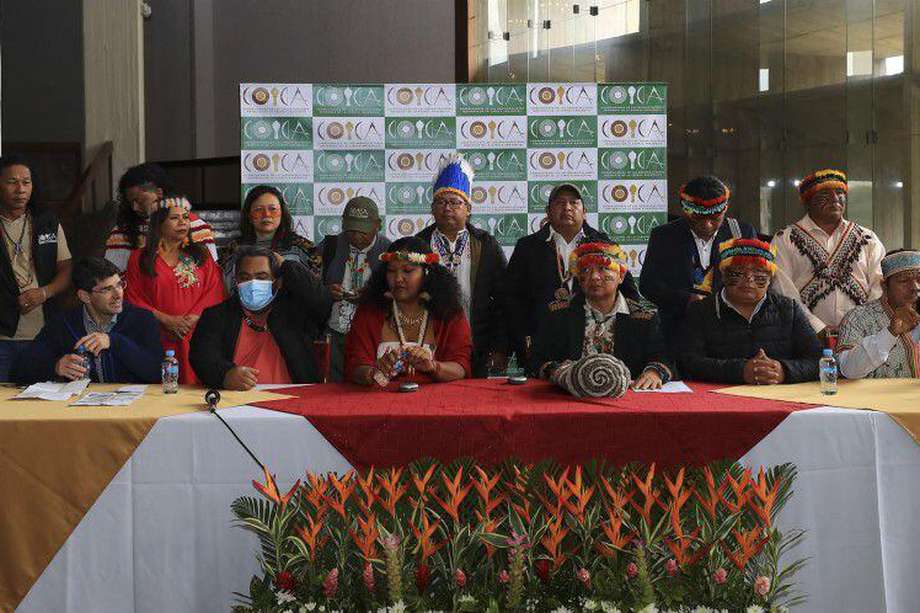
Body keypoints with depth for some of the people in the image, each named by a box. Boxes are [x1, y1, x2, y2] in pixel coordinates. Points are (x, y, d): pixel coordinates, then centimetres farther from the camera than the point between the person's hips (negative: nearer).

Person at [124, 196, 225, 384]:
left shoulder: (200, 256, 15)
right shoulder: (140, 258, 10)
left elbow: (214, 292, 6)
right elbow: (133, 298, 3)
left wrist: (194, 318, -10)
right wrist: (165, 319, -9)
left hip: (195, 336, 1)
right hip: (159, 339, -1)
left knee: (194, 383, -9)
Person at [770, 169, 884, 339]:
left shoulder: (867, 239, 18)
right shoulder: (785, 240, 8)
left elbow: (880, 286, 9)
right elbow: (784, 291, -2)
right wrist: (819, 328, -12)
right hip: (809, 336, -2)